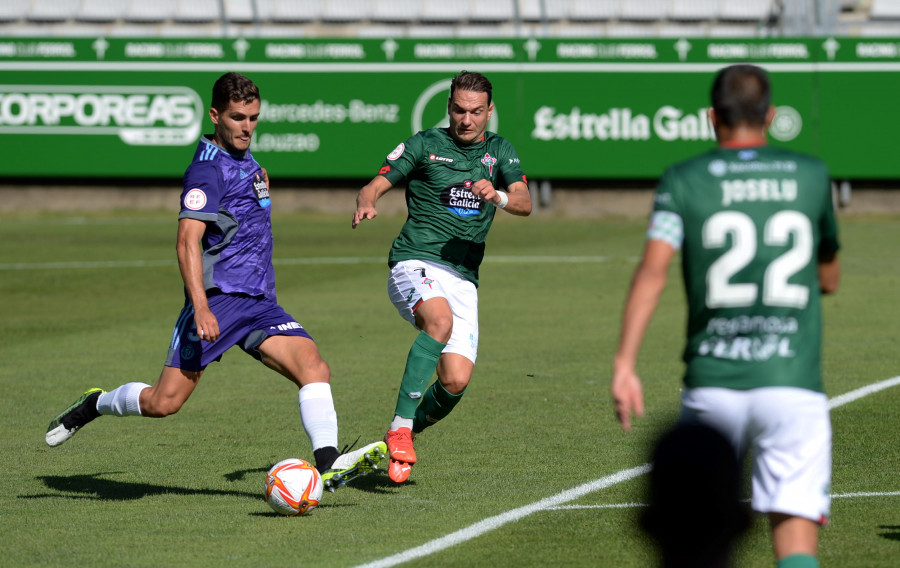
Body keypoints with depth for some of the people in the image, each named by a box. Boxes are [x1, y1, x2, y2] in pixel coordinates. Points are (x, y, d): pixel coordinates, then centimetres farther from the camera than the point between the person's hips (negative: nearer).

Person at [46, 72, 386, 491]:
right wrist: (202, 308, -27)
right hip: (218, 299, -7)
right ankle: (95, 405, 18)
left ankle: (328, 464, -26)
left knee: (313, 366, -16)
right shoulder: (208, 168, -9)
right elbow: (187, 241, -19)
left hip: (259, 303, 7)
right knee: (164, 402, -9)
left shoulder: (246, 162, 18)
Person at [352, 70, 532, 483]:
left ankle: (402, 439, 15)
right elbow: (375, 185, 2)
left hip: (462, 278, 4)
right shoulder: (424, 145, 5)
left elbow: (525, 204, 1)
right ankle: (400, 426, -31)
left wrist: (497, 196, -21)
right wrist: (365, 204, -22)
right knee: (440, 320, -37)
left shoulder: (500, 151, 14)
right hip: (414, 264, -4)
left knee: (456, 381, -12)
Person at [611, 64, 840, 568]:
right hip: (794, 387, 0)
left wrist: (624, 365, -13)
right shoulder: (812, 176, 10)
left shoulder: (684, 181, 5)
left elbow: (653, 270, -10)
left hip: (712, 387, 1)